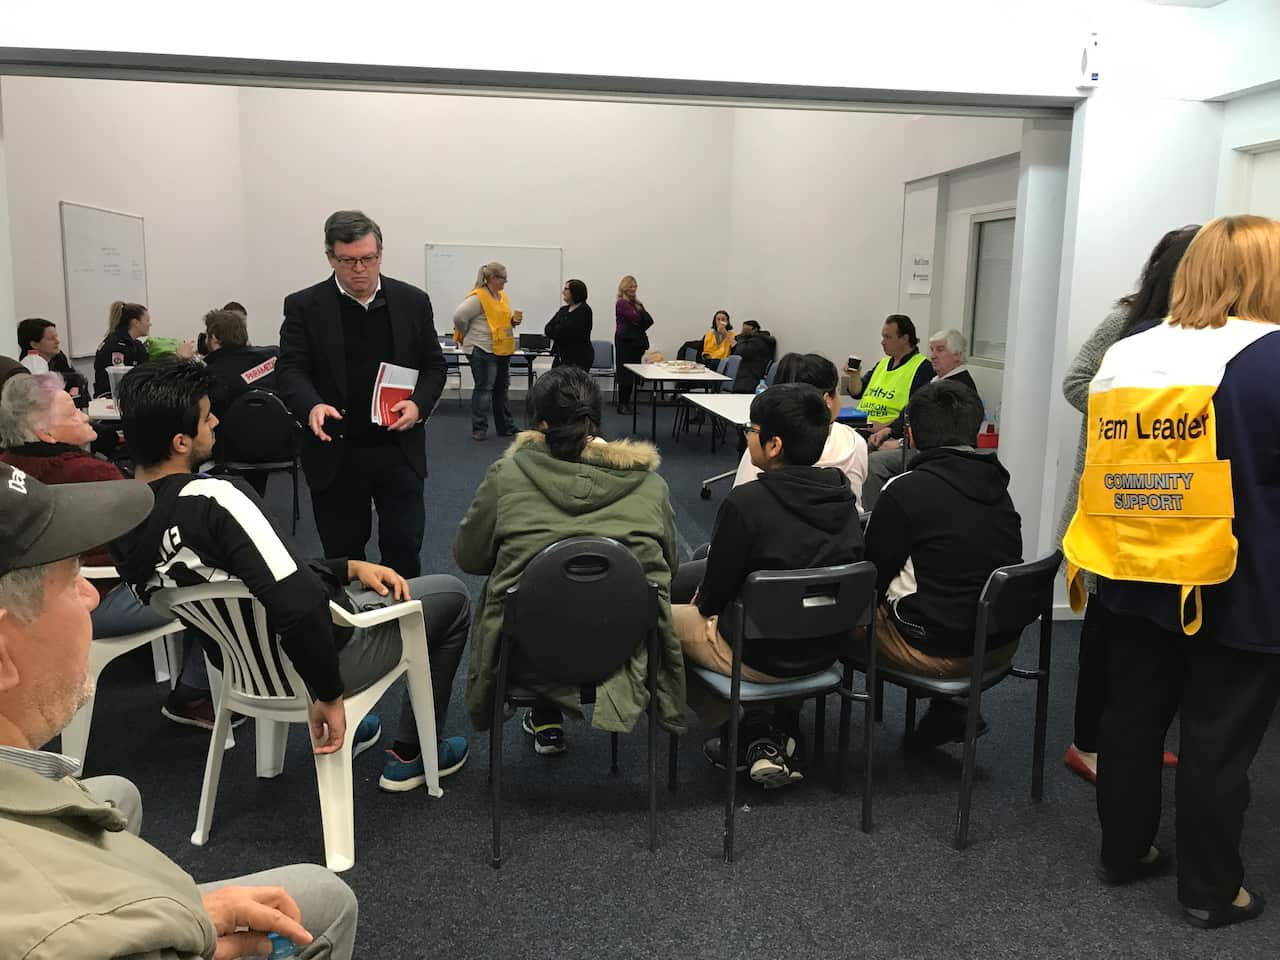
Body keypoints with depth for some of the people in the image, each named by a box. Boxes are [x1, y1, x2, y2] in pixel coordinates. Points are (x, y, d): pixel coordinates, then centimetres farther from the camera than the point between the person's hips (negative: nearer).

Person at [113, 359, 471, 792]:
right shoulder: (215, 500, -33)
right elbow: (300, 604, -40)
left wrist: (350, 567, 2)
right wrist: (329, 695, -26)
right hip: (312, 655, -8)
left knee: (325, 578, 38)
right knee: (452, 595, 14)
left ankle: (342, 730, 37)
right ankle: (411, 755, 24)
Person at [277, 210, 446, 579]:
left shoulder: (413, 302, 4)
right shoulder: (304, 307, -2)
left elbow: (434, 365, 9)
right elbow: (290, 369, -7)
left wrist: (418, 404, -11)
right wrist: (312, 406, -28)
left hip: (399, 451, 1)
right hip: (335, 455, -1)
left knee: (404, 548, 5)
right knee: (342, 555, 11)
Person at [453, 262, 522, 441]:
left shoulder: (502, 295, 12)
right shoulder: (478, 297, -16)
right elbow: (459, 316, -19)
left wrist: (513, 321, 3)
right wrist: (468, 335, -6)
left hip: (503, 350, 8)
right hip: (483, 350, -8)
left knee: (501, 389, 14)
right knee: (484, 389, -3)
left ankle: (506, 427, 22)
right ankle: (479, 429, 5)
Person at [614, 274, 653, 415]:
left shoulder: (637, 304, 14)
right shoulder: (621, 303, -7)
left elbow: (649, 321, 8)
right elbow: (635, 318, -16)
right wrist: (640, 310, 2)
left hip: (636, 341, 7)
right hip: (625, 341, -7)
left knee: (634, 374, 8)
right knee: (625, 373, -7)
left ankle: (627, 402, 14)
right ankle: (622, 404, -2)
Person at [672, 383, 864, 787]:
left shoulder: (746, 503, -25)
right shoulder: (842, 496, -5)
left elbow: (712, 599, -17)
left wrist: (705, 601, 8)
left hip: (760, 657, -6)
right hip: (825, 649, 6)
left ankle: (748, 731, 14)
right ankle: (781, 731, 23)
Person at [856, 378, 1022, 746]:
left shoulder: (906, 490, -16)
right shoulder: (996, 485, 3)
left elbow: (872, 576, -7)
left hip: (935, 649, -6)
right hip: (1002, 644, 7)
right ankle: (945, 710, 20)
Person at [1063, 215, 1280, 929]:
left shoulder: (1126, 353, 3)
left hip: (1133, 580, 5)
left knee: (1132, 717, 17)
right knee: (1219, 742, 8)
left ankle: (1124, 853, 32)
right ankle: (1212, 891, 23)